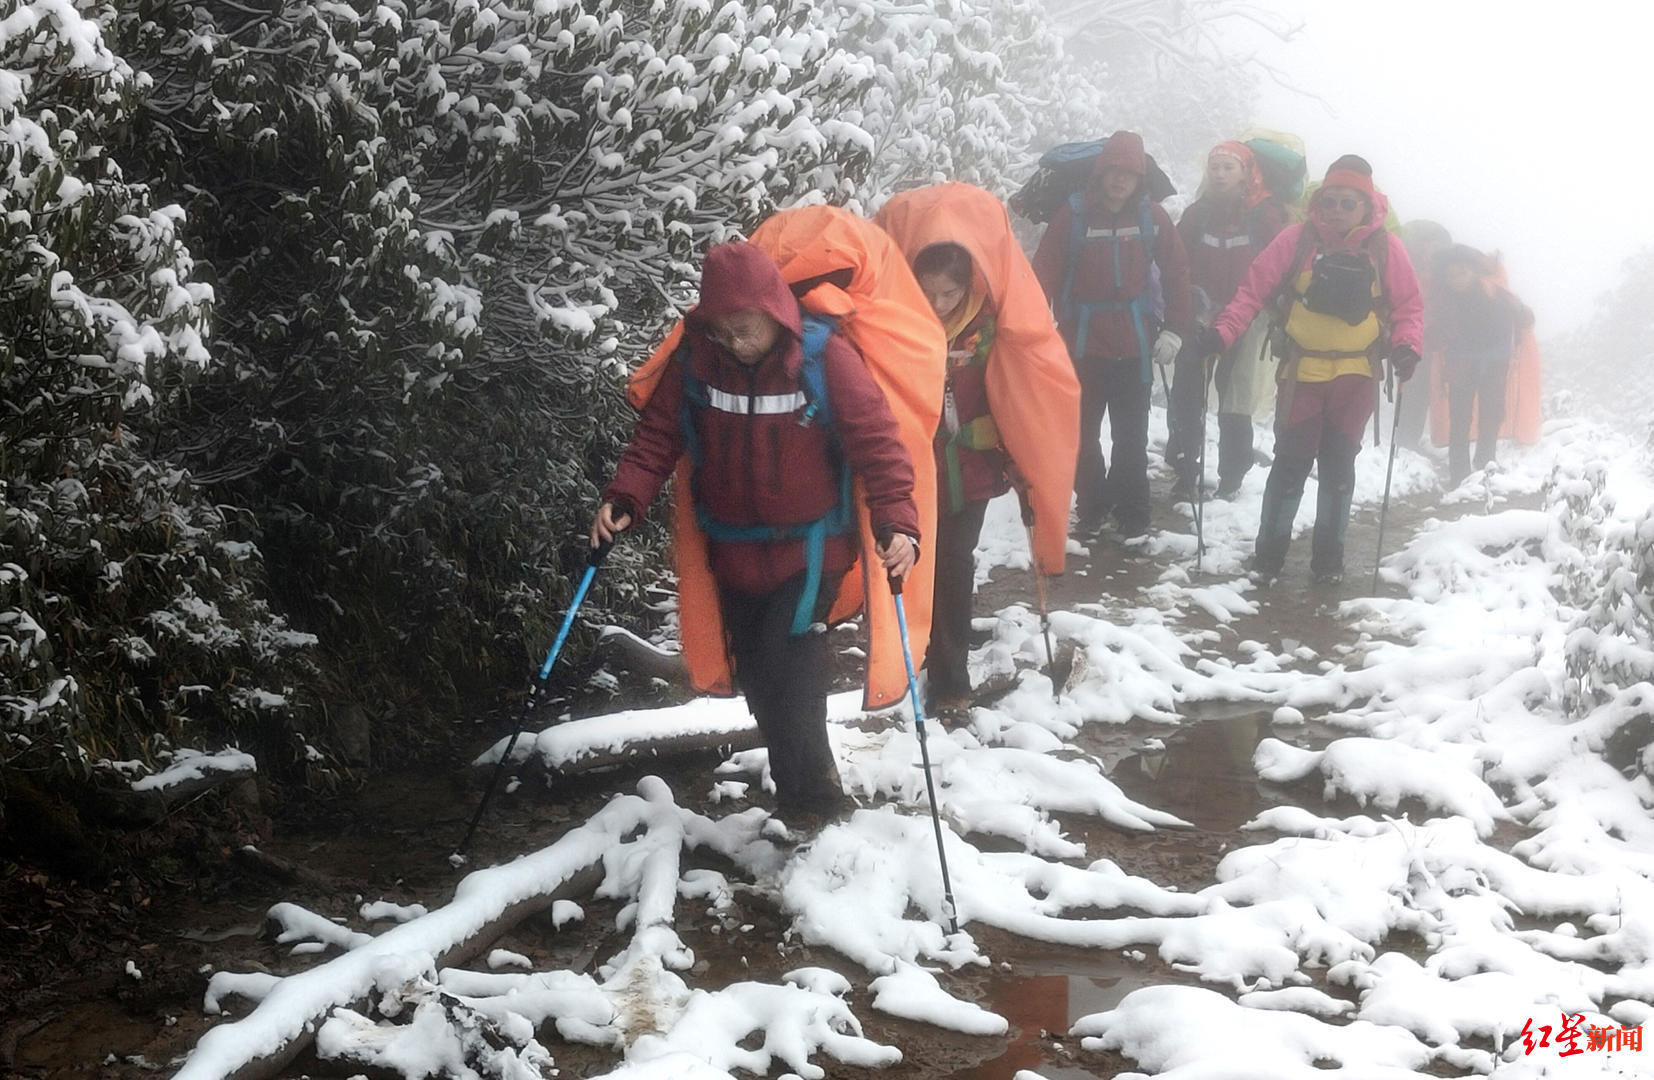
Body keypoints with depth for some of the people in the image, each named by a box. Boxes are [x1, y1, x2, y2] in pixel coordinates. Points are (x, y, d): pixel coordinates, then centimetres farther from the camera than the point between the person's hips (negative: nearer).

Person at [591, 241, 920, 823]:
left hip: (810, 548, -4)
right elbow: (657, 436, -1)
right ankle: (799, 788, 30)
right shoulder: (694, 360, -8)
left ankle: (811, 790, 0)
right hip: (735, 551, 4)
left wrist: (896, 521, -30)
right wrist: (624, 499, -17)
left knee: (788, 657, -17)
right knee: (755, 672, 12)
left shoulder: (826, 357, -18)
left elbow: (876, 441, -18)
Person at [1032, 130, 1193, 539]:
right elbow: (1045, 274, -8)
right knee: (1082, 431, 10)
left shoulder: (1151, 216, 0)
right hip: (1083, 344, -1)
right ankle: (1091, 505, 26)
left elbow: (1176, 273, 5)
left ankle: (1132, 513, 17)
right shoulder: (1074, 214, -6)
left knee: (1132, 435, 6)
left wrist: (1175, 328, -1)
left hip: (1134, 346, 1)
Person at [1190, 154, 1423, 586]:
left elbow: (1408, 306, 2)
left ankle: (1328, 558, 23)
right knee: (1291, 463, 0)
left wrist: (1405, 347, -15)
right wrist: (1222, 331, -18)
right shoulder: (1297, 239, -6)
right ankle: (1268, 555, 12)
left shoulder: (1385, 248, -3)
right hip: (1302, 372, -1)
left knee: (1338, 467, 10)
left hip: (1356, 377, 1)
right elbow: (1255, 288, -6)